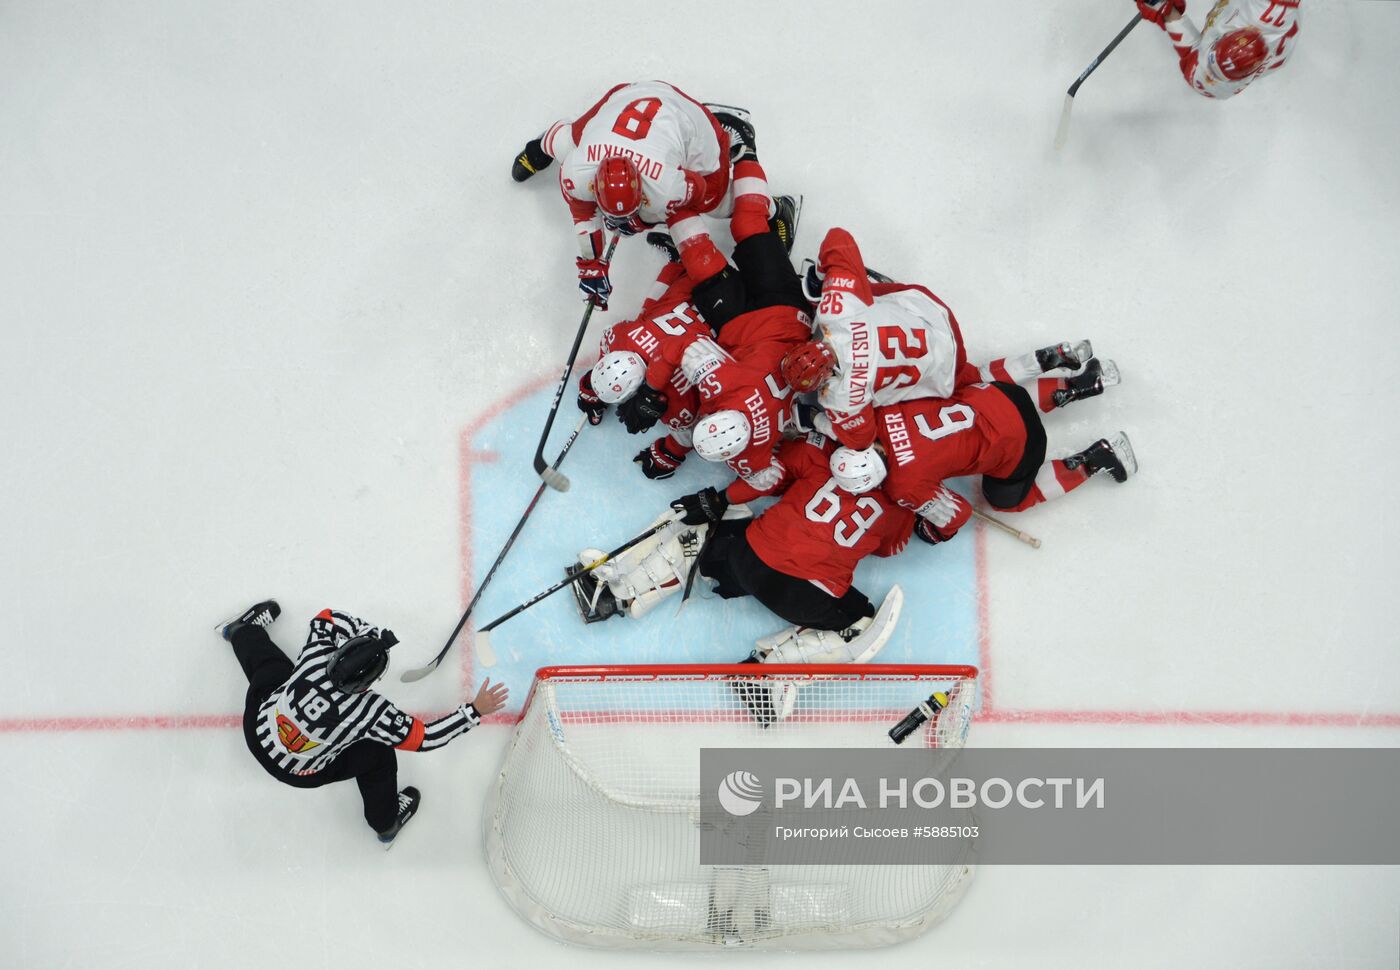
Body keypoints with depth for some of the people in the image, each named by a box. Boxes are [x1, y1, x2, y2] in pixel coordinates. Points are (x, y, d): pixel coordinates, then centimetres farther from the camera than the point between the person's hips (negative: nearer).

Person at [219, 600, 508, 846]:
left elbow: (328, 617, -13)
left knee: (268, 659, 27)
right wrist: (474, 711, -29)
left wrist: (374, 634, -23)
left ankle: (242, 629, 58)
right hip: (300, 773, -4)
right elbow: (425, 736, -33)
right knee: (377, 754, 6)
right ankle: (386, 823, 28)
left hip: (259, 728, 4)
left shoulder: (316, 656, -31)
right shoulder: (370, 712, -38)